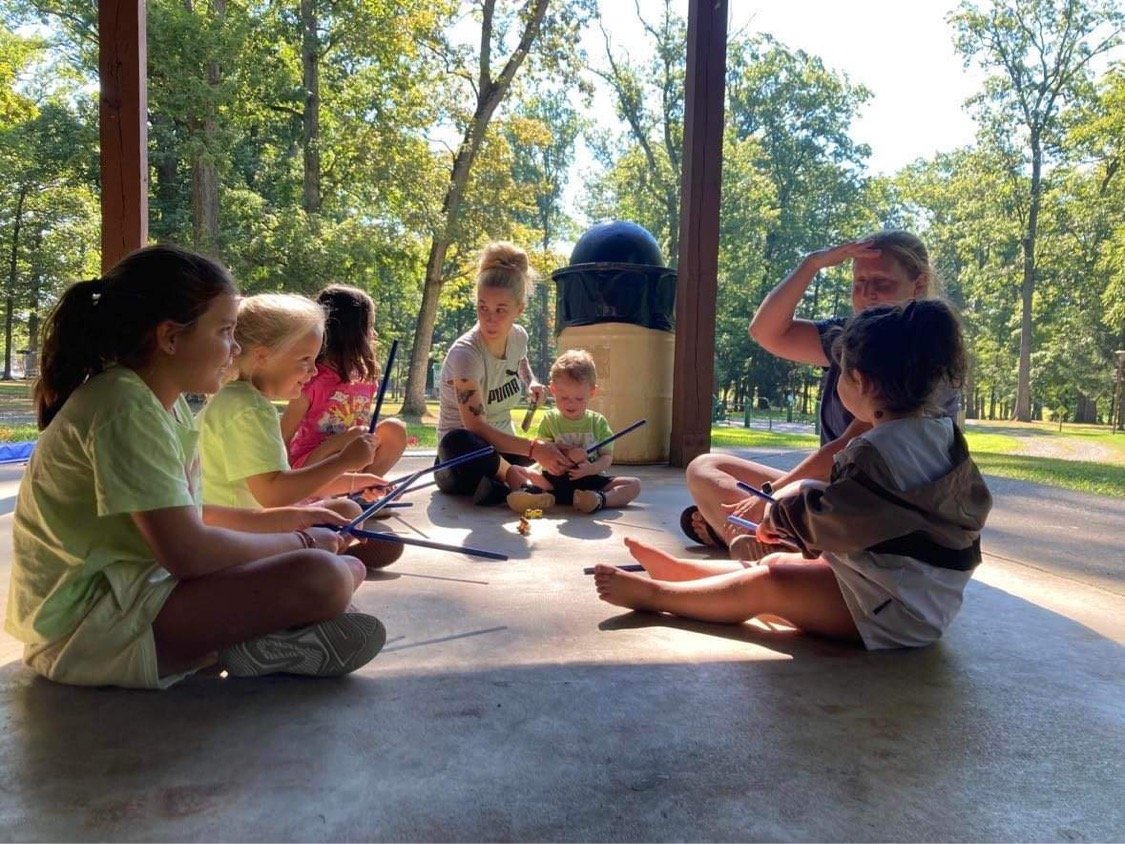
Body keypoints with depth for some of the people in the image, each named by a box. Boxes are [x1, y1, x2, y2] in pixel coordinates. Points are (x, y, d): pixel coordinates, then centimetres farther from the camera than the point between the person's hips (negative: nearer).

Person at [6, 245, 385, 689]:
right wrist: (300, 543, -13)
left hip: (127, 592, 10)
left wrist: (281, 521, 12)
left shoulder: (164, 402, 9)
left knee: (347, 568, 6)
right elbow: (187, 551, -28)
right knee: (321, 579, -29)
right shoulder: (126, 409, -22)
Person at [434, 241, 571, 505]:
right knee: (457, 442, -42)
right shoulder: (465, 353, -26)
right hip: (471, 447, -7)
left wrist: (532, 382, 1)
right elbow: (476, 427, -31)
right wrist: (534, 449, -38)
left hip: (503, 443, 7)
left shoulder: (519, 337, -6)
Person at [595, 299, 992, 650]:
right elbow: (975, 503, 14)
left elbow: (825, 519, -27)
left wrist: (780, 514, -4)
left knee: (765, 584, -7)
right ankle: (675, 569, 25)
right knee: (777, 564, 14)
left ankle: (653, 593, 5)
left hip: (895, 610, -9)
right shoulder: (946, 433, 2)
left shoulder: (875, 452, -28)